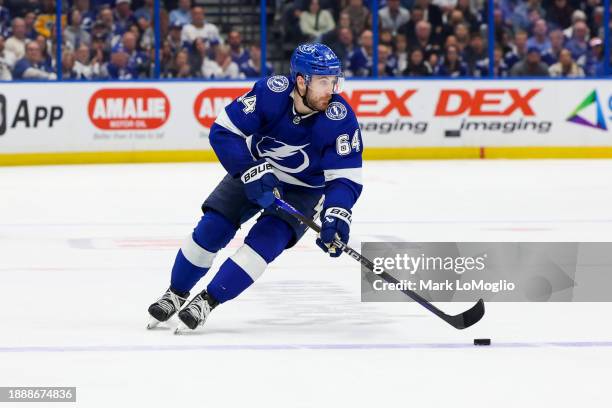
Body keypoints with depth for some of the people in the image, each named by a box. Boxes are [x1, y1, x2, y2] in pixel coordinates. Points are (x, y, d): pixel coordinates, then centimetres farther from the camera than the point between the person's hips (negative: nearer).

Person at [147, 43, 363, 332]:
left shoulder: (340, 119, -28)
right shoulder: (272, 92, -28)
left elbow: (346, 178, -26)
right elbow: (223, 131, -23)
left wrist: (336, 215, -44)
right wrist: (251, 172, -33)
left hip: (303, 190, -1)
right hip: (255, 170, 1)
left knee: (266, 239, -22)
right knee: (211, 229, -7)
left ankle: (207, 301, -12)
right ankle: (176, 294, 15)